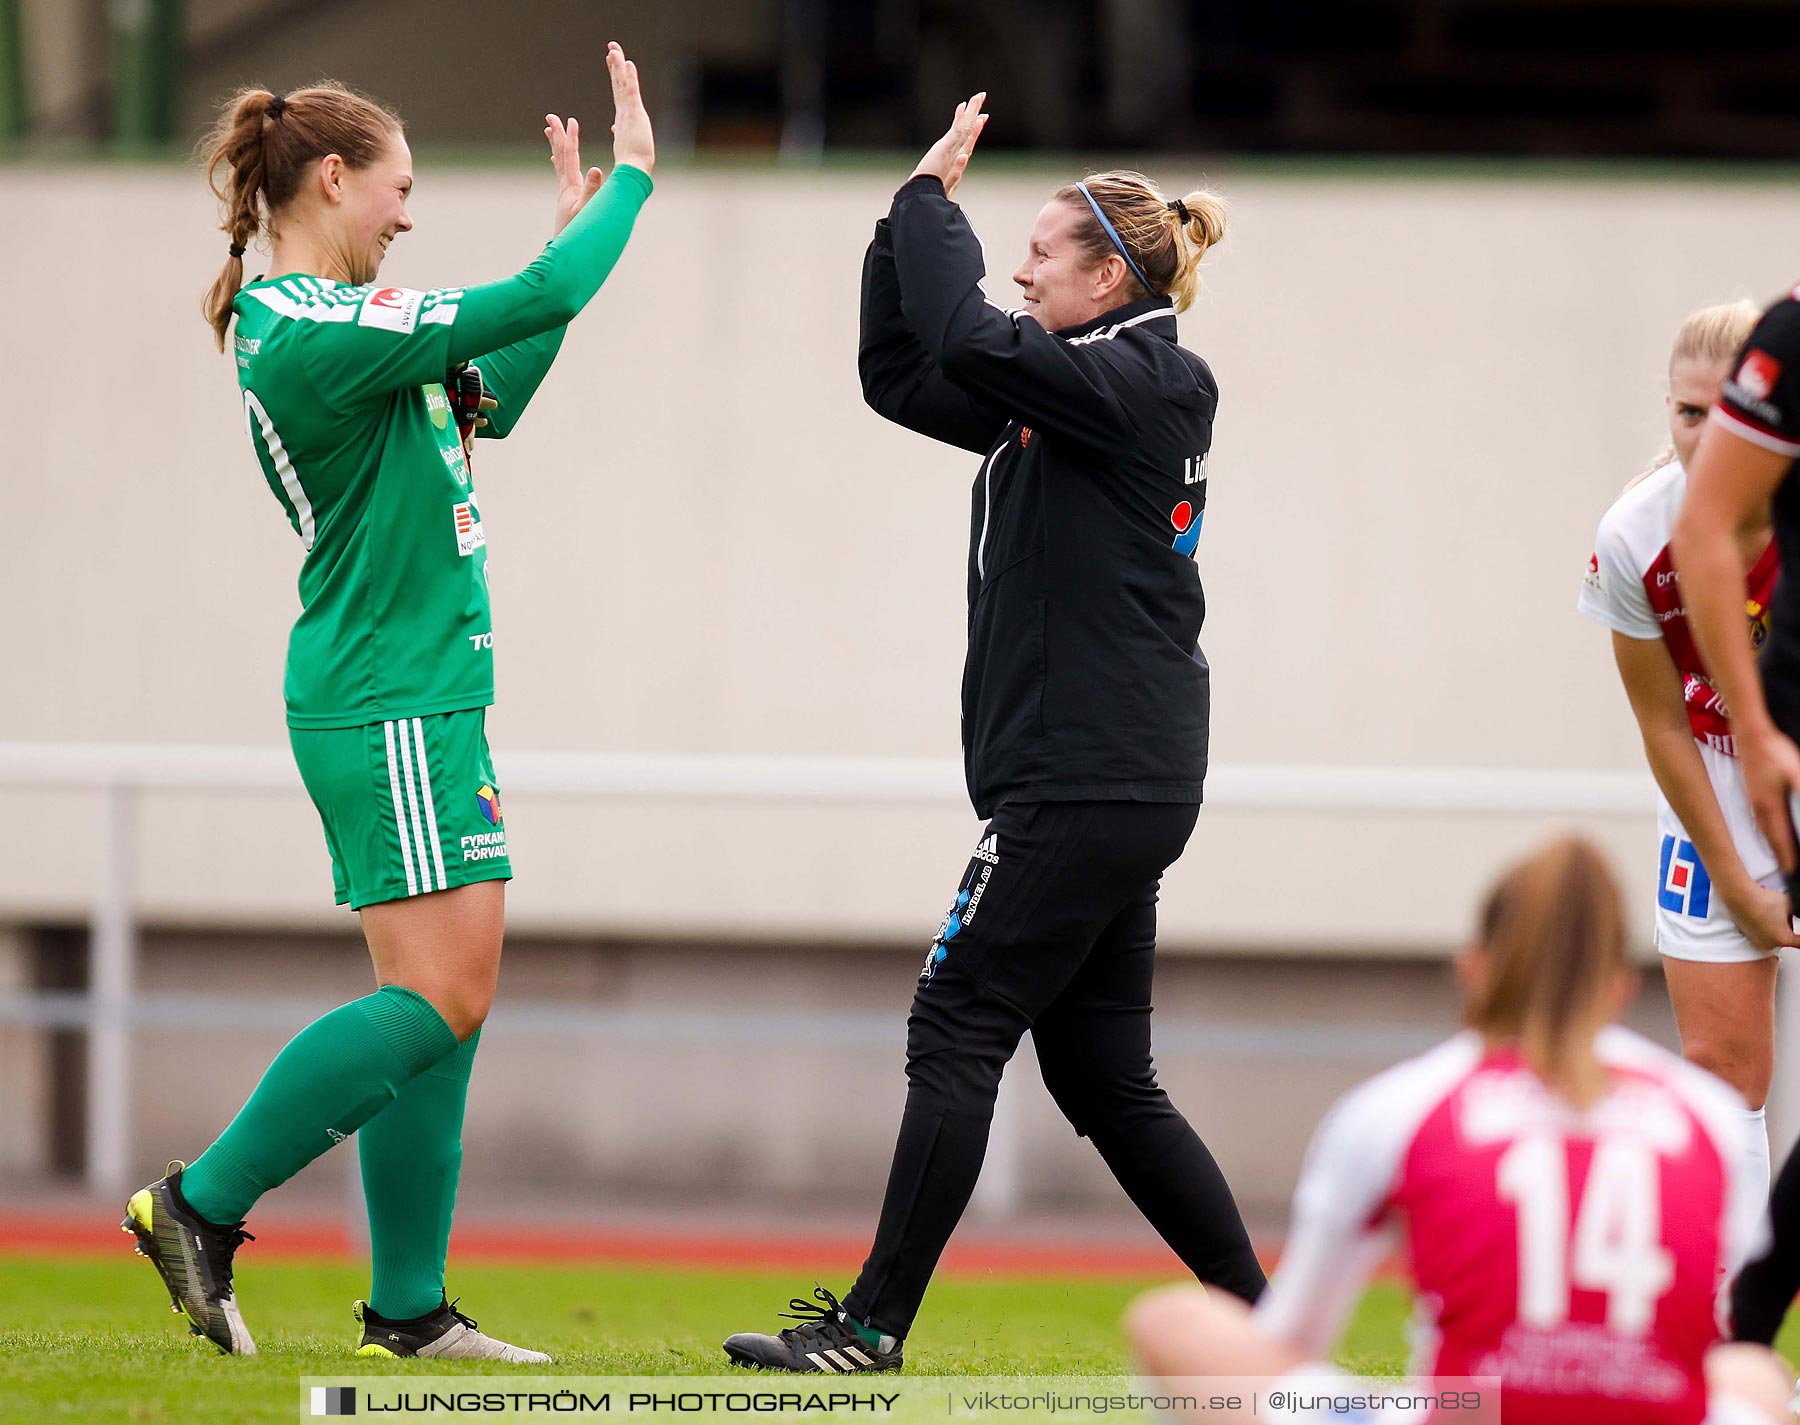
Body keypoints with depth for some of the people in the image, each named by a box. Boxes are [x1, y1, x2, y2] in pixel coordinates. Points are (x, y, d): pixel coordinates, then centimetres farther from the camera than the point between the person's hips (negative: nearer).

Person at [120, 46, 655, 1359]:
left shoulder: (314, 318, 14)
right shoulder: (310, 330, -18)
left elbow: (488, 399, 26)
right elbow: (536, 304, -20)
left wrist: (573, 228, 23)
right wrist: (633, 178, -6)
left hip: (420, 700, 11)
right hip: (391, 707, -11)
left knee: (452, 1002, 8)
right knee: (440, 996, -13)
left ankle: (408, 1311, 8)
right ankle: (202, 1206, -8)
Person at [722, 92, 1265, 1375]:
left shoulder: (1140, 390, -10)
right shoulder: (1071, 396, 18)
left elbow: (968, 342, -24)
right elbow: (903, 376, 21)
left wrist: (933, 198, -11)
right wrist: (913, 216, 11)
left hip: (1088, 782, -10)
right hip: (1117, 783, 10)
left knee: (958, 1030, -8)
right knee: (1102, 1073, 10)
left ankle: (874, 1325, -8)